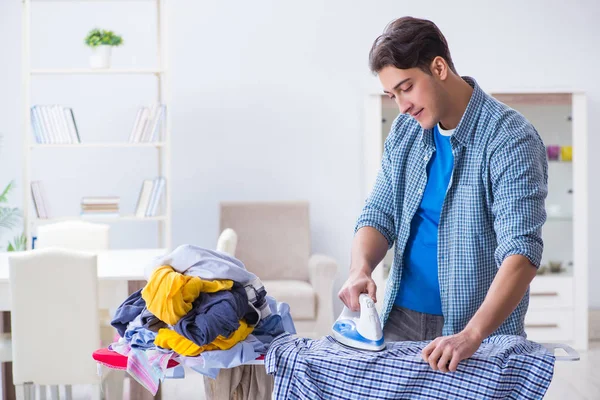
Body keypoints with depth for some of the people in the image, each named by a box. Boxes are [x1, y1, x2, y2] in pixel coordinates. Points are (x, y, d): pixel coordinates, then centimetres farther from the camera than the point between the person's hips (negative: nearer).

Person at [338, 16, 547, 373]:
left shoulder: (511, 140, -18)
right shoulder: (404, 132, 2)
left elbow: (522, 252, -27)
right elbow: (379, 214, 5)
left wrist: (471, 335, -39)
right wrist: (361, 268, -16)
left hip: (481, 333, -5)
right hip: (401, 318, 5)